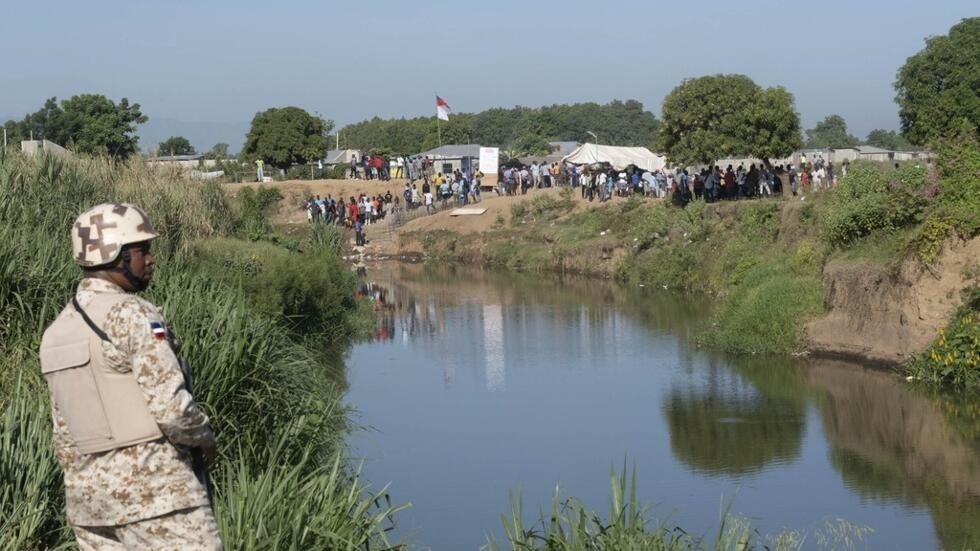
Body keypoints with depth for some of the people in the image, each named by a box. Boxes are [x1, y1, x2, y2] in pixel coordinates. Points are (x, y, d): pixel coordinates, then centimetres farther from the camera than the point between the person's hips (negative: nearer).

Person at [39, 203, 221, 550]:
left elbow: (64, 435, 16)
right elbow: (171, 407, -20)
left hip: (88, 493, 8)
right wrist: (204, 437, -1)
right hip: (153, 487, -8)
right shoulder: (133, 316, -13)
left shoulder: (57, 331, 12)